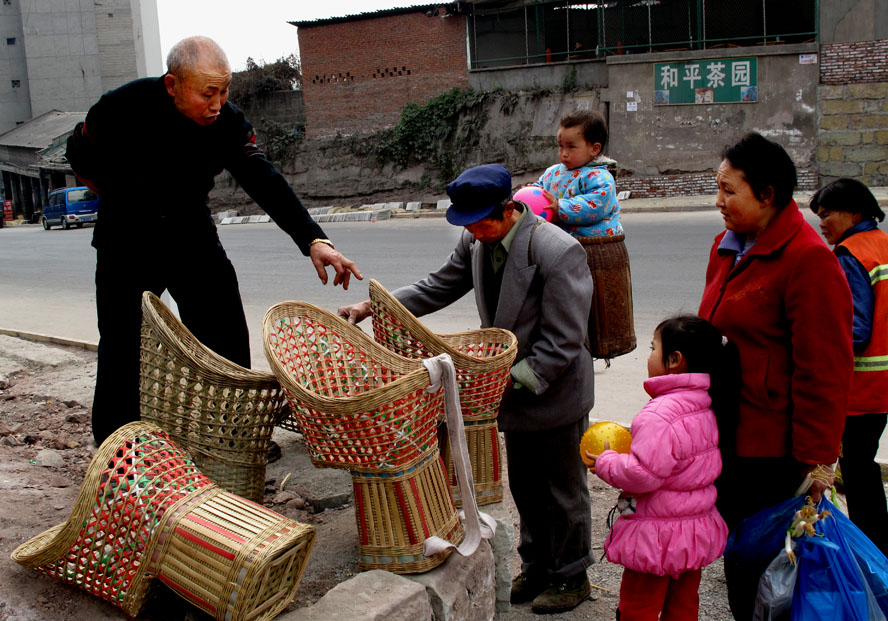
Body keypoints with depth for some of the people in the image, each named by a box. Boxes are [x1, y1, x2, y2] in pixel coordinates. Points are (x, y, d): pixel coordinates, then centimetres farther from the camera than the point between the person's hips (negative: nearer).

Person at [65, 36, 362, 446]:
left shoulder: (228, 123, -15)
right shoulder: (124, 108, -20)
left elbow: (265, 182, -24)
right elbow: (80, 155, -2)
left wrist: (313, 240, -36)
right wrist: (128, 202, 1)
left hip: (192, 235, 3)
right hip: (127, 242, -2)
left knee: (227, 336, 2)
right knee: (122, 348, -1)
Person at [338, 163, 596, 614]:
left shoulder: (558, 252, -28)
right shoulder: (476, 241, -6)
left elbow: (562, 342, -25)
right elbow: (439, 287, 6)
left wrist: (513, 379, -27)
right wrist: (373, 306, -4)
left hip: (556, 393, -7)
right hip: (515, 388, 7)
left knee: (562, 491, 12)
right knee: (525, 487, 22)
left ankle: (571, 576, 34)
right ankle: (536, 568, 42)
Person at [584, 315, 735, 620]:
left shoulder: (659, 415, -26)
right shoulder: (703, 407, 3)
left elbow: (643, 474, -28)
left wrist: (605, 463, -12)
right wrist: (627, 452, 12)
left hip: (657, 535, -9)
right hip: (698, 530, 9)